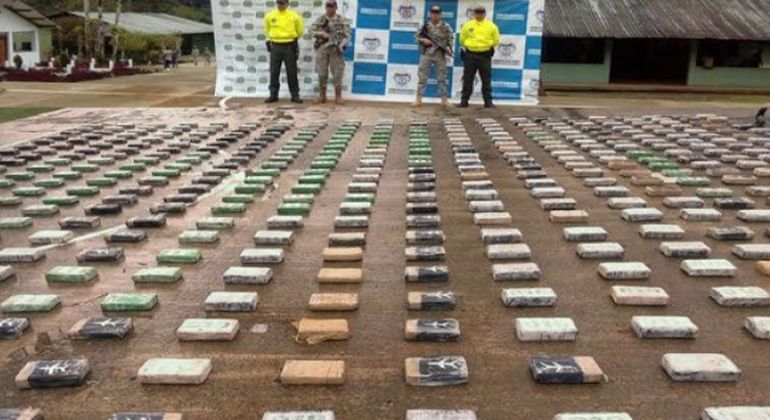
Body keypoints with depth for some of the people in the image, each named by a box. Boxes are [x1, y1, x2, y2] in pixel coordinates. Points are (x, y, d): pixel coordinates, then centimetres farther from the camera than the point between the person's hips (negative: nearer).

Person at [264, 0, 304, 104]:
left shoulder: (294, 16, -3)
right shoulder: (269, 16, 3)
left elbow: (300, 31, 10)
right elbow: (267, 30, 20)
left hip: (290, 47, -2)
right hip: (275, 46, 2)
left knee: (292, 72, 1)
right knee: (274, 72, 3)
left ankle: (295, 95, 7)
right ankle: (273, 95, 10)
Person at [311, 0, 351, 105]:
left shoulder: (342, 20, 3)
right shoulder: (320, 19, 8)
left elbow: (347, 34, -2)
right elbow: (313, 31, 3)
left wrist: (341, 45, -17)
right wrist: (322, 34, -16)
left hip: (336, 50, -2)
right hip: (322, 49, 2)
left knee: (337, 74, -3)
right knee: (322, 74, 5)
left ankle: (338, 97, 5)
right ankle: (322, 96, 14)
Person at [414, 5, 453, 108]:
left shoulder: (446, 27, 2)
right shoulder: (425, 26, 5)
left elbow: (451, 38, 1)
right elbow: (416, 36, 9)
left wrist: (448, 47, -16)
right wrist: (423, 40, -10)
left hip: (440, 55, 0)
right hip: (426, 54, 1)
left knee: (442, 78, 3)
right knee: (422, 77, 1)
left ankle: (444, 99, 10)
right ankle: (418, 99, 6)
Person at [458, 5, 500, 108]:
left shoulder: (491, 26, 3)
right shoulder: (467, 25, 3)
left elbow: (496, 41, 9)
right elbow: (462, 40, 11)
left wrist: (488, 47, 7)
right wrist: (468, 47, 9)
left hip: (485, 56, 0)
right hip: (470, 55, 0)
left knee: (486, 80, 3)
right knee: (467, 79, 4)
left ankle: (488, 101, 9)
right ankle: (464, 100, 10)